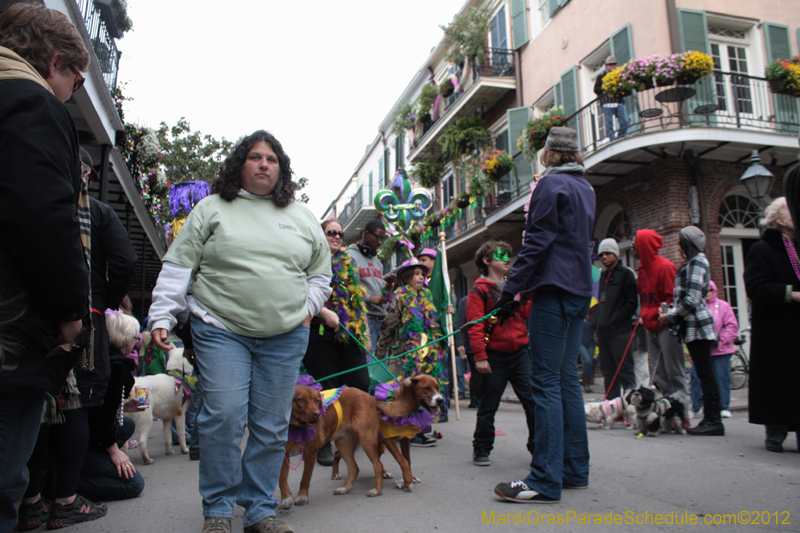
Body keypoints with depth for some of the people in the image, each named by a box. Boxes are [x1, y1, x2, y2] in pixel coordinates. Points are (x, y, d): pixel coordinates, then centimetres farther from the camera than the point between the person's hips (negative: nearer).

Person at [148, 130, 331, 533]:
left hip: (285, 337, 3)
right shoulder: (212, 209, 7)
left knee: (271, 426, 5)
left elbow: (321, 270, 21)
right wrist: (161, 317, -2)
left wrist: (309, 306, 9)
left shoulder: (301, 216, 15)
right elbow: (178, 267, 5)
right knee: (224, 417, -9)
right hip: (221, 330, -2)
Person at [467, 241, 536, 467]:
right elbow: (475, 325, -8)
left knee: (533, 400, 1)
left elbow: (527, 312, 13)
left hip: (520, 352, 4)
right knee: (488, 406, 5)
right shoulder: (479, 290, -1)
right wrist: (480, 356, -14)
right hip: (495, 356, -4)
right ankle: (481, 450, 18)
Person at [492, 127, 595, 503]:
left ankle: (546, 480, -11)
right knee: (567, 378, 12)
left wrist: (511, 286, -13)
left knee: (546, 381, -11)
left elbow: (537, 241, -15)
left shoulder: (551, 184, -7)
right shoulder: (585, 188, 20)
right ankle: (575, 469, 17)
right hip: (579, 291, 9)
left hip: (555, 289, -9)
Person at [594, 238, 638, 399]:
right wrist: (597, 322, 11)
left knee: (624, 371, -7)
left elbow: (632, 302, -9)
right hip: (603, 332, 7)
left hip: (620, 332, -7)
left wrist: (616, 319, -14)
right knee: (608, 372, 9)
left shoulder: (626, 274, -1)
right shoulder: (603, 276, 20)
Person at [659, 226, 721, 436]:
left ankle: (713, 421, -5)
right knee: (704, 372, 9)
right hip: (693, 325, 10)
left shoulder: (697, 262, -10)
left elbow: (691, 299, -18)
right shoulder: (693, 262, 20)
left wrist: (671, 316, -9)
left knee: (705, 372, -7)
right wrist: (671, 315, 11)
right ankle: (710, 419, 12)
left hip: (697, 324, -10)